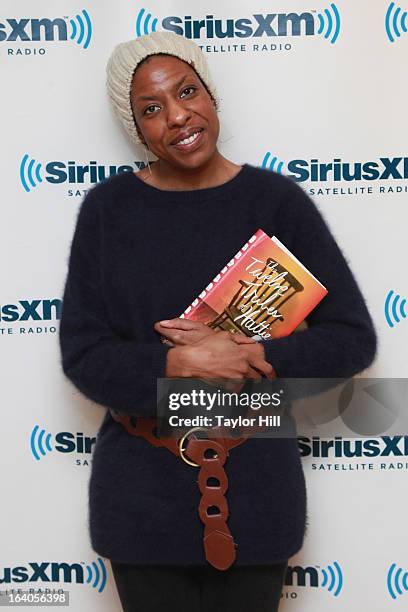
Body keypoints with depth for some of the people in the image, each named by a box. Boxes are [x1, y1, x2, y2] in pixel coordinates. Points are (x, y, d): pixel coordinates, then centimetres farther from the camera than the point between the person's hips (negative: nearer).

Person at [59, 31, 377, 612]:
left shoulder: (277, 200, -6)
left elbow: (354, 338, -5)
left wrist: (255, 356, -19)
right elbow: (82, 354, -6)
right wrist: (178, 364, -22)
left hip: (256, 492, 0)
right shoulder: (107, 208, -4)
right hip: (141, 501, 1)